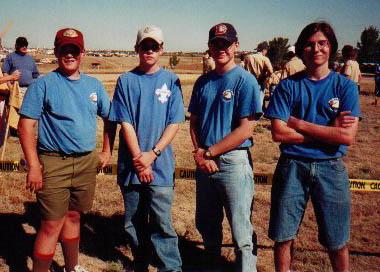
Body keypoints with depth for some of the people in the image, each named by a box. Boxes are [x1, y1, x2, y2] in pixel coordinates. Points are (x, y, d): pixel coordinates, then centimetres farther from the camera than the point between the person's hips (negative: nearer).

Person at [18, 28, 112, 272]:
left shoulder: (94, 85, 9)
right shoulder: (43, 84, -6)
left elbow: (109, 118, 19)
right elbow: (26, 125, -10)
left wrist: (107, 151, 13)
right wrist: (33, 166, -15)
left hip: (87, 162, 5)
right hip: (54, 163, -5)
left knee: (73, 217, 18)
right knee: (52, 225, -4)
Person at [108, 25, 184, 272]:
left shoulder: (171, 80, 3)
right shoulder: (126, 80, 4)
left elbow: (175, 123, -1)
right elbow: (125, 122, -1)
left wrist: (152, 154, -11)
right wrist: (138, 159, -9)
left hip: (161, 165, -2)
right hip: (131, 165, 2)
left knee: (162, 223, -5)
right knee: (133, 222, 12)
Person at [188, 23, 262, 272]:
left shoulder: (245, 81, -8)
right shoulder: (203, 82, 10)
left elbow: (245, 130, -14)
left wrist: (210, 152, -11)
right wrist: (199, 153, -3)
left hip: (234, 162, -6)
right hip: (204, 162, 6)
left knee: (242, 233, -2)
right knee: (206, 225, 18)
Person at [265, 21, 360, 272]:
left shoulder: (346, 86, 0)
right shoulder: (288, 86, 1)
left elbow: (347, 136, -12)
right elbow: (278, 133, -9)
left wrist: (299, 124, -12)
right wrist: (328, 131, -12)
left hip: (331, 168, 0)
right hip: (292, 166, 1)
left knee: (337, 242, 10)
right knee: (283, 237, 9)